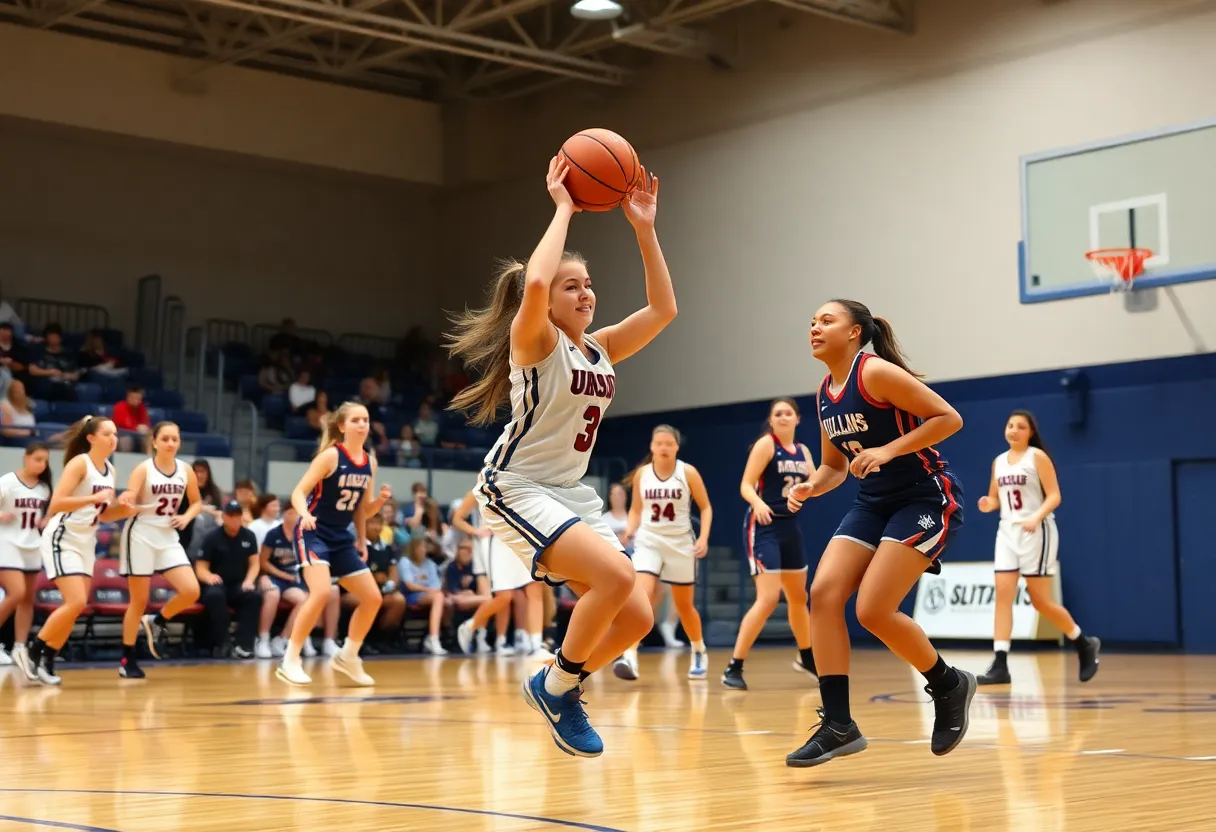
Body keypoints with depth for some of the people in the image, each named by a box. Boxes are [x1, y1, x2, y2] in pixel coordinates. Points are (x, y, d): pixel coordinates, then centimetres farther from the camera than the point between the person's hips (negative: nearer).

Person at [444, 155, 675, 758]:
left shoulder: (600, 348, 10)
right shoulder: (534, 341, -10)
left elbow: (662, 308, 7)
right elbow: (534, 285, -32)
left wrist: (643, 227, 2)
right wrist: (562, 209, -22)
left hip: (571, 494, 8)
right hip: (517, 489, -8)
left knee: (635, 617, -2)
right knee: (616, 575, -28)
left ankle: (556, 688, 19)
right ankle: (558, 686, -6)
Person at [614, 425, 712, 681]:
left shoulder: (688, 472, -6)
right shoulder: (641, 473, 0)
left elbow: (705, 507, 1)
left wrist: (704, 537, -12)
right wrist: (631, 529, -8)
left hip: (680, 543, 0)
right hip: (648, 541, 0)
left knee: (684, 605, 12)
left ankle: (699, 652, 36)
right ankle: (630, 657, -28)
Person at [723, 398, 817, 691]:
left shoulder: (802, 451, 11)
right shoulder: (766, 444, -9)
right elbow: (746, 485, -15)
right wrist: (758, 502, -35)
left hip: (790, 527, 8)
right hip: (764, 527, -8)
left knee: (798, 597, 21)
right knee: (768, 599, -18)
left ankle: (807, 658, 41)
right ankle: (733, 668, -14)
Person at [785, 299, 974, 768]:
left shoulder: (875, 373, -16)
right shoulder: (824, 395, 8)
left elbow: (949, 418, -18)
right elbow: (834, 465, 19)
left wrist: (888, 450, -24)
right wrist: (811, 487, -2)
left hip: (927, 499, -8)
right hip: (874, 503, 8)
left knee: (873, 610, -16)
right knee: (823, 594, -10)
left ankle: (949, 685, 11)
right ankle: (838, 726, -5)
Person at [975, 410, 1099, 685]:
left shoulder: (1038, 457, -6)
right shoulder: (999, 461, 12)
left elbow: (1054, 496, -11)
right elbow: (995, 498, 19)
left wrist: (1036, 518, -27)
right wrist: (987, 504, -5)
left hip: (1036, 532, -5)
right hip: (1007, 532, 6)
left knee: (1040, 601, -3)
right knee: (1003, 594, -8)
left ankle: (1084, 644, 20)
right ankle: (1000, 665, -11)